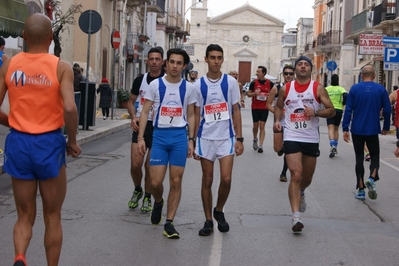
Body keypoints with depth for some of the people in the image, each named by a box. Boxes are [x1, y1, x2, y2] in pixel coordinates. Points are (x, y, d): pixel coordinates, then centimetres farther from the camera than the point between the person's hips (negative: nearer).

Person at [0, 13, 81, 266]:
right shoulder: (61, 67, -8)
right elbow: (69, 108, -20)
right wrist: (73, 141, -5)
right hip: (49, 143, -3)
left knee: (25, 216, 14)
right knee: (52, 217, 14)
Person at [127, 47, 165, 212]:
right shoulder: (140, 80, 5)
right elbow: (131, 102, 15)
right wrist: (133, 117, -3)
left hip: (159, 127, -2)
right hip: (140, 125, 2)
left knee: (150, 166, 2)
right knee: (135, 164, -5)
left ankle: (147, 197, 22)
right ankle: (137, 190, 24)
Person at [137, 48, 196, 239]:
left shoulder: (188, 88, 4)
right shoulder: (155, 84, 1)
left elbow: (191, 116, 11)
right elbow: (145, 112, 2)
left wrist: (191, 140, 4)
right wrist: (140, 138, -5)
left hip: (180, 136, 1)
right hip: (159, 135, -1)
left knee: (176, 182, 2)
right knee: (155, 182, -4)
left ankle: (169, 223, 11)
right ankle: (158, 202, 31)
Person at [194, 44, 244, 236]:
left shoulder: (230, 82, 1)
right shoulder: (199, 85, 2)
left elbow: (236, 111, 3)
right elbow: (196, 114, 5)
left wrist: (239, 138, -2)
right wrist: (193, 141, 1)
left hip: (226, 137, 0)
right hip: (205, 138, 1)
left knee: (226, 179, -8)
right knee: (207, 181, 5)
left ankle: (219, 211, 18)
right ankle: (208, 220, 17)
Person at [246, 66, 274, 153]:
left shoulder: (270, 83, -2)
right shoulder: (254, 82, -3)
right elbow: (248, 93, 3)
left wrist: (270, 95, -11)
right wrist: (254, 93, -17)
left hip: (265, 108, -1)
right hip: (255, 107, 1)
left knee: (262, 126, -4)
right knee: (256, 126, 9)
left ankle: (260, 146, -4)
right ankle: (255, 140, 37)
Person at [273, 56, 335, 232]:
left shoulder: (318, 88, -1)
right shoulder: (285, 89, 3)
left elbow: (331, 111, -2)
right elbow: (279, 106, 19)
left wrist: (316, 113, -20)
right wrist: (277, 120, 0)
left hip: (311, 139, 1)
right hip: (292, 137, -1)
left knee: (307, 178, 15)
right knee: (296, 175, -14)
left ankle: (300, 194, 51)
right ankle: (296, 217, -14)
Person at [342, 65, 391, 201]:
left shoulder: (355, 88, -3)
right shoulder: (381, 89, -2)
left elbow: (348, 110, -5)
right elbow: (387, 110, 1)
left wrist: (345, 129, -2)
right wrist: (386, 127, 15)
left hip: (357, 130, 0)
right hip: (373, 130, 0)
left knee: (359, 158, 10)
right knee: (374, 156, 13)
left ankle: (361, 190, 9)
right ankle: (372, 178, -16)